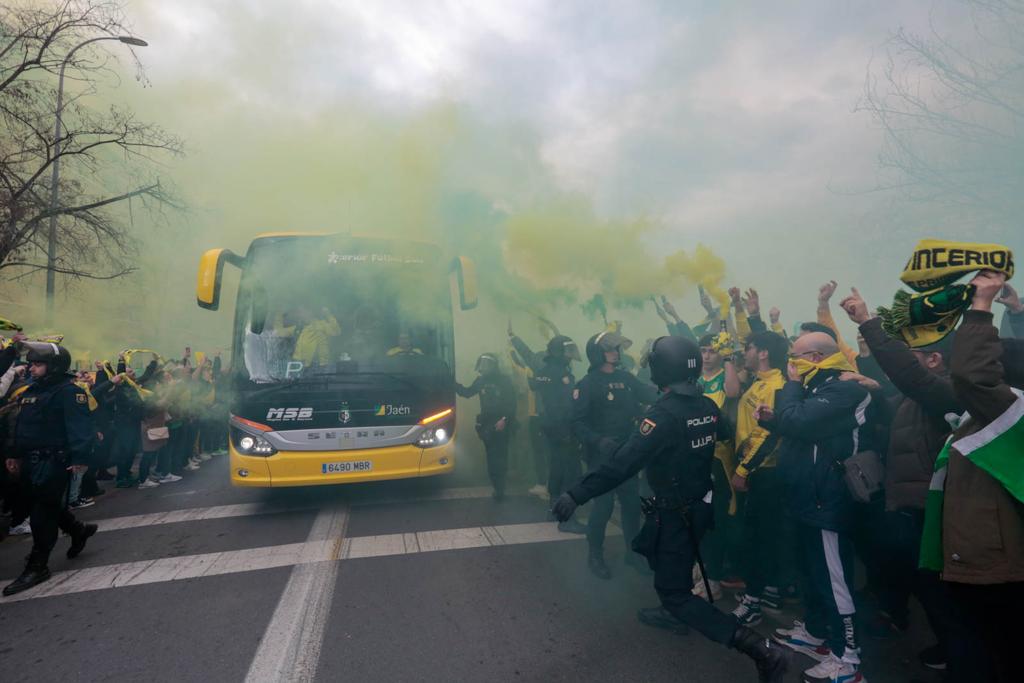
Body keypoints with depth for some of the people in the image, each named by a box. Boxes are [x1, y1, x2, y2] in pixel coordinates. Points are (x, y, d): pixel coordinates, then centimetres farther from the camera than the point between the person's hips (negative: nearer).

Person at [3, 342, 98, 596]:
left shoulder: (68, 392, -14)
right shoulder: (32, 391, 15)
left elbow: (79, 426, -22)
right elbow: (21, 425, 23)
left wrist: (80, 458, -29)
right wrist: (16, 455, 20)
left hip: (53, 461, -9)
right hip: (32, 461, 9)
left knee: (42, 511, -4)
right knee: (48, 506, 17)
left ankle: (37, 566, 5)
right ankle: (78, 530, 39)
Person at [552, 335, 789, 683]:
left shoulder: (663, 413, -27)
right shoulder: (708, 406, -4)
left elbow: (623, 462, -32)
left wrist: (576, 494, -31)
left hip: (677, 512, -8)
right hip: (700, 502, 8)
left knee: (675, 592, 2)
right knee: (653, 547, 31)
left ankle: (760, 646, -7)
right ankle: (672, 613, 47)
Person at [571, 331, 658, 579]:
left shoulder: (626, 378, 7)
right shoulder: (587, 384, -10)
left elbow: (650, 395, -2)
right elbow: (578, 422, -17)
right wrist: (597, 440, -32)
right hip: (601, 455, -6)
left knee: (632, 503, 13)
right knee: (603, 505, -2)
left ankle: (632, 551, 30)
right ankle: (595, 555, 17)